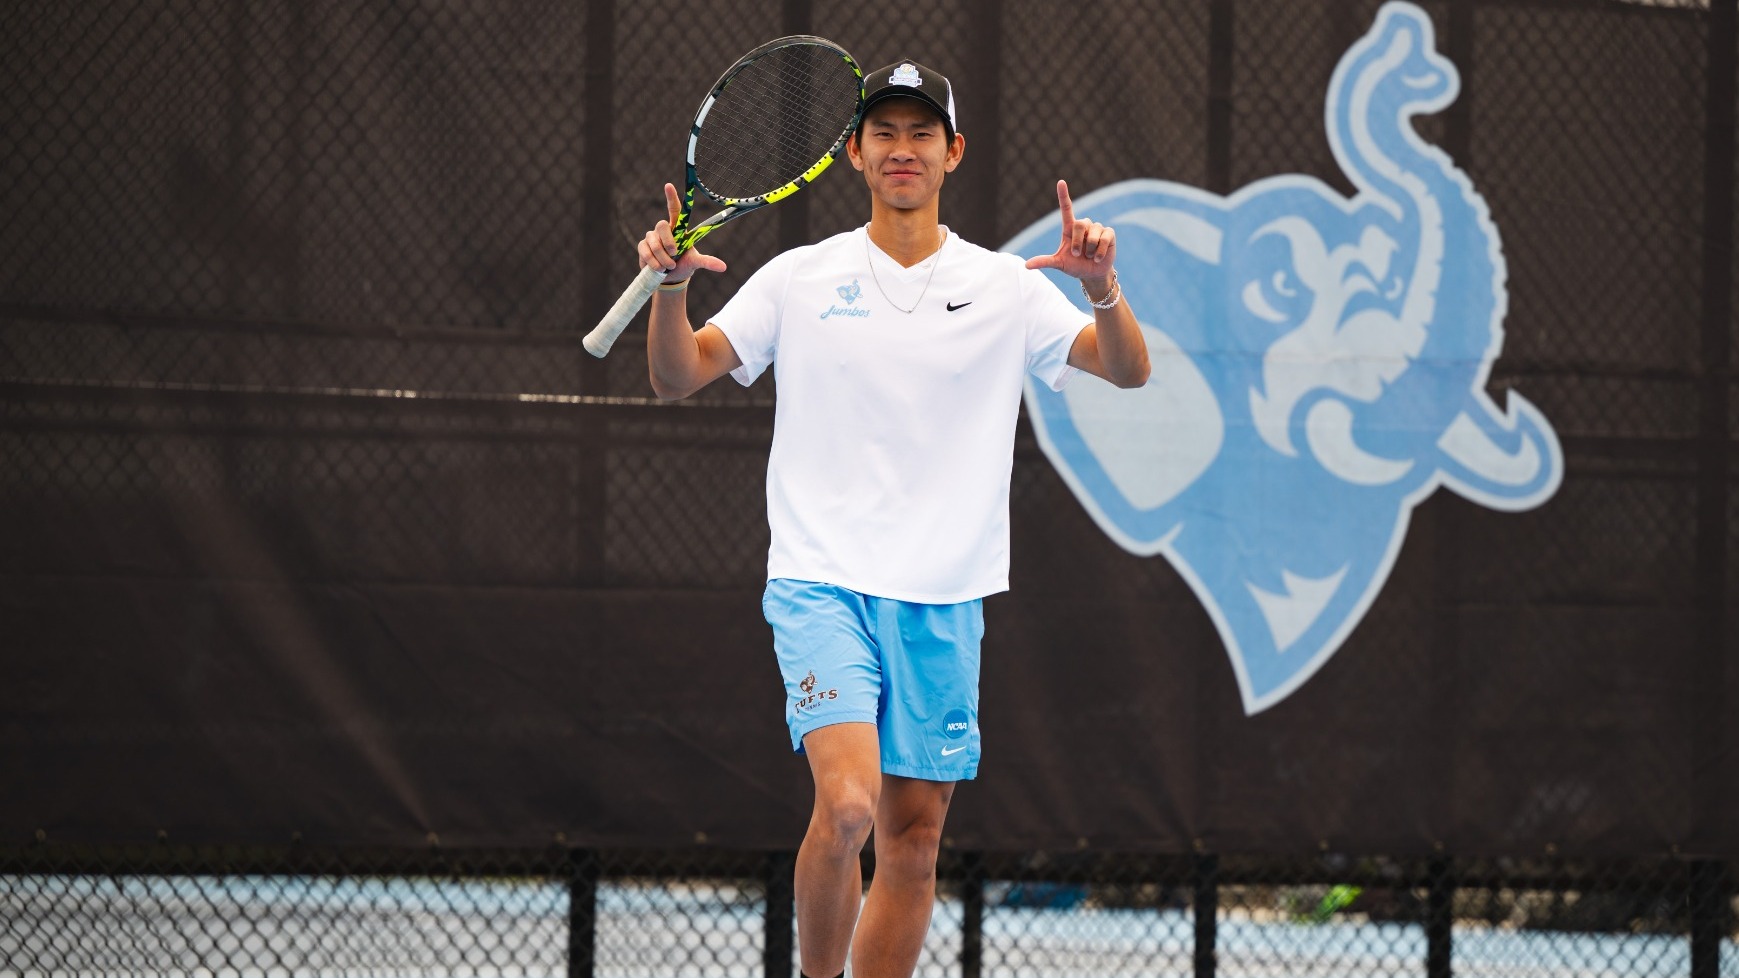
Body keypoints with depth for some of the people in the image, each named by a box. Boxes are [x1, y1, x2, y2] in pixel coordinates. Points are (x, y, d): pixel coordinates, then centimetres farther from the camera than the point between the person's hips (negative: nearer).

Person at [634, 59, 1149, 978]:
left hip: (942, 599, 3)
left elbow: (1129, 369, 0)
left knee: (914, 835, 5)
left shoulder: (1004, 287, 7)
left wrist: (1102, 287, -19)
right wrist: (670, 286, -16)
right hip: (821, 583, -3)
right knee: (847, 804, -23)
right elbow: (677, 377, 3)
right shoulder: (801, 278, 5)